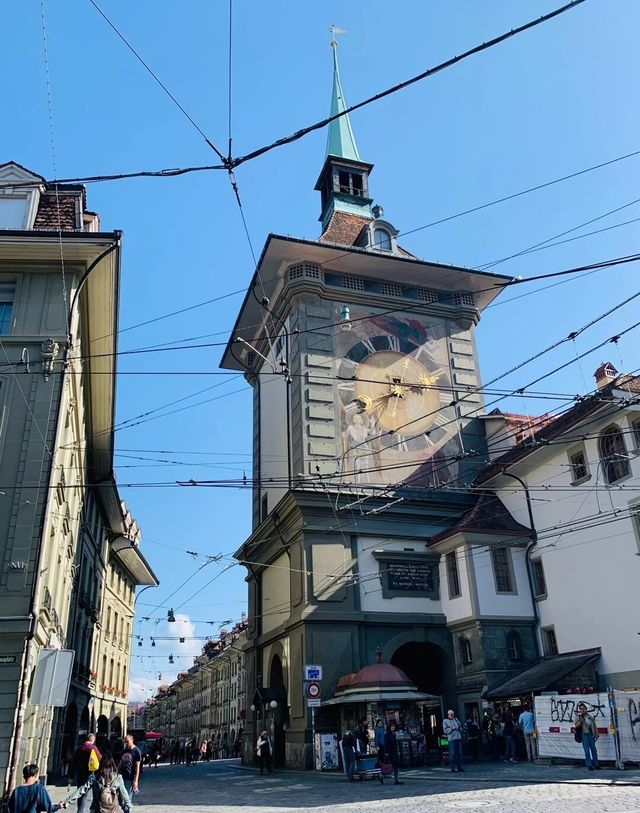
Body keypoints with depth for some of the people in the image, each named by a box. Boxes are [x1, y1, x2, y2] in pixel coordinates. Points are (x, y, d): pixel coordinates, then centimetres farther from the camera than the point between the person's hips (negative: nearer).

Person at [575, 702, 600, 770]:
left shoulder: (590, 717, 14)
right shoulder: (578, 717, -1)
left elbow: (594, 726, 17)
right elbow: (577, 726, -14)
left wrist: (596, 734, 10)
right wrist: (580, 719, -21)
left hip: (591, 734, 5)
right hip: (584, 734, -5)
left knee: (594, 750, 12)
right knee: (587, 751, -5)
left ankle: (595, 764, 22)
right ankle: (589, 765, 2)